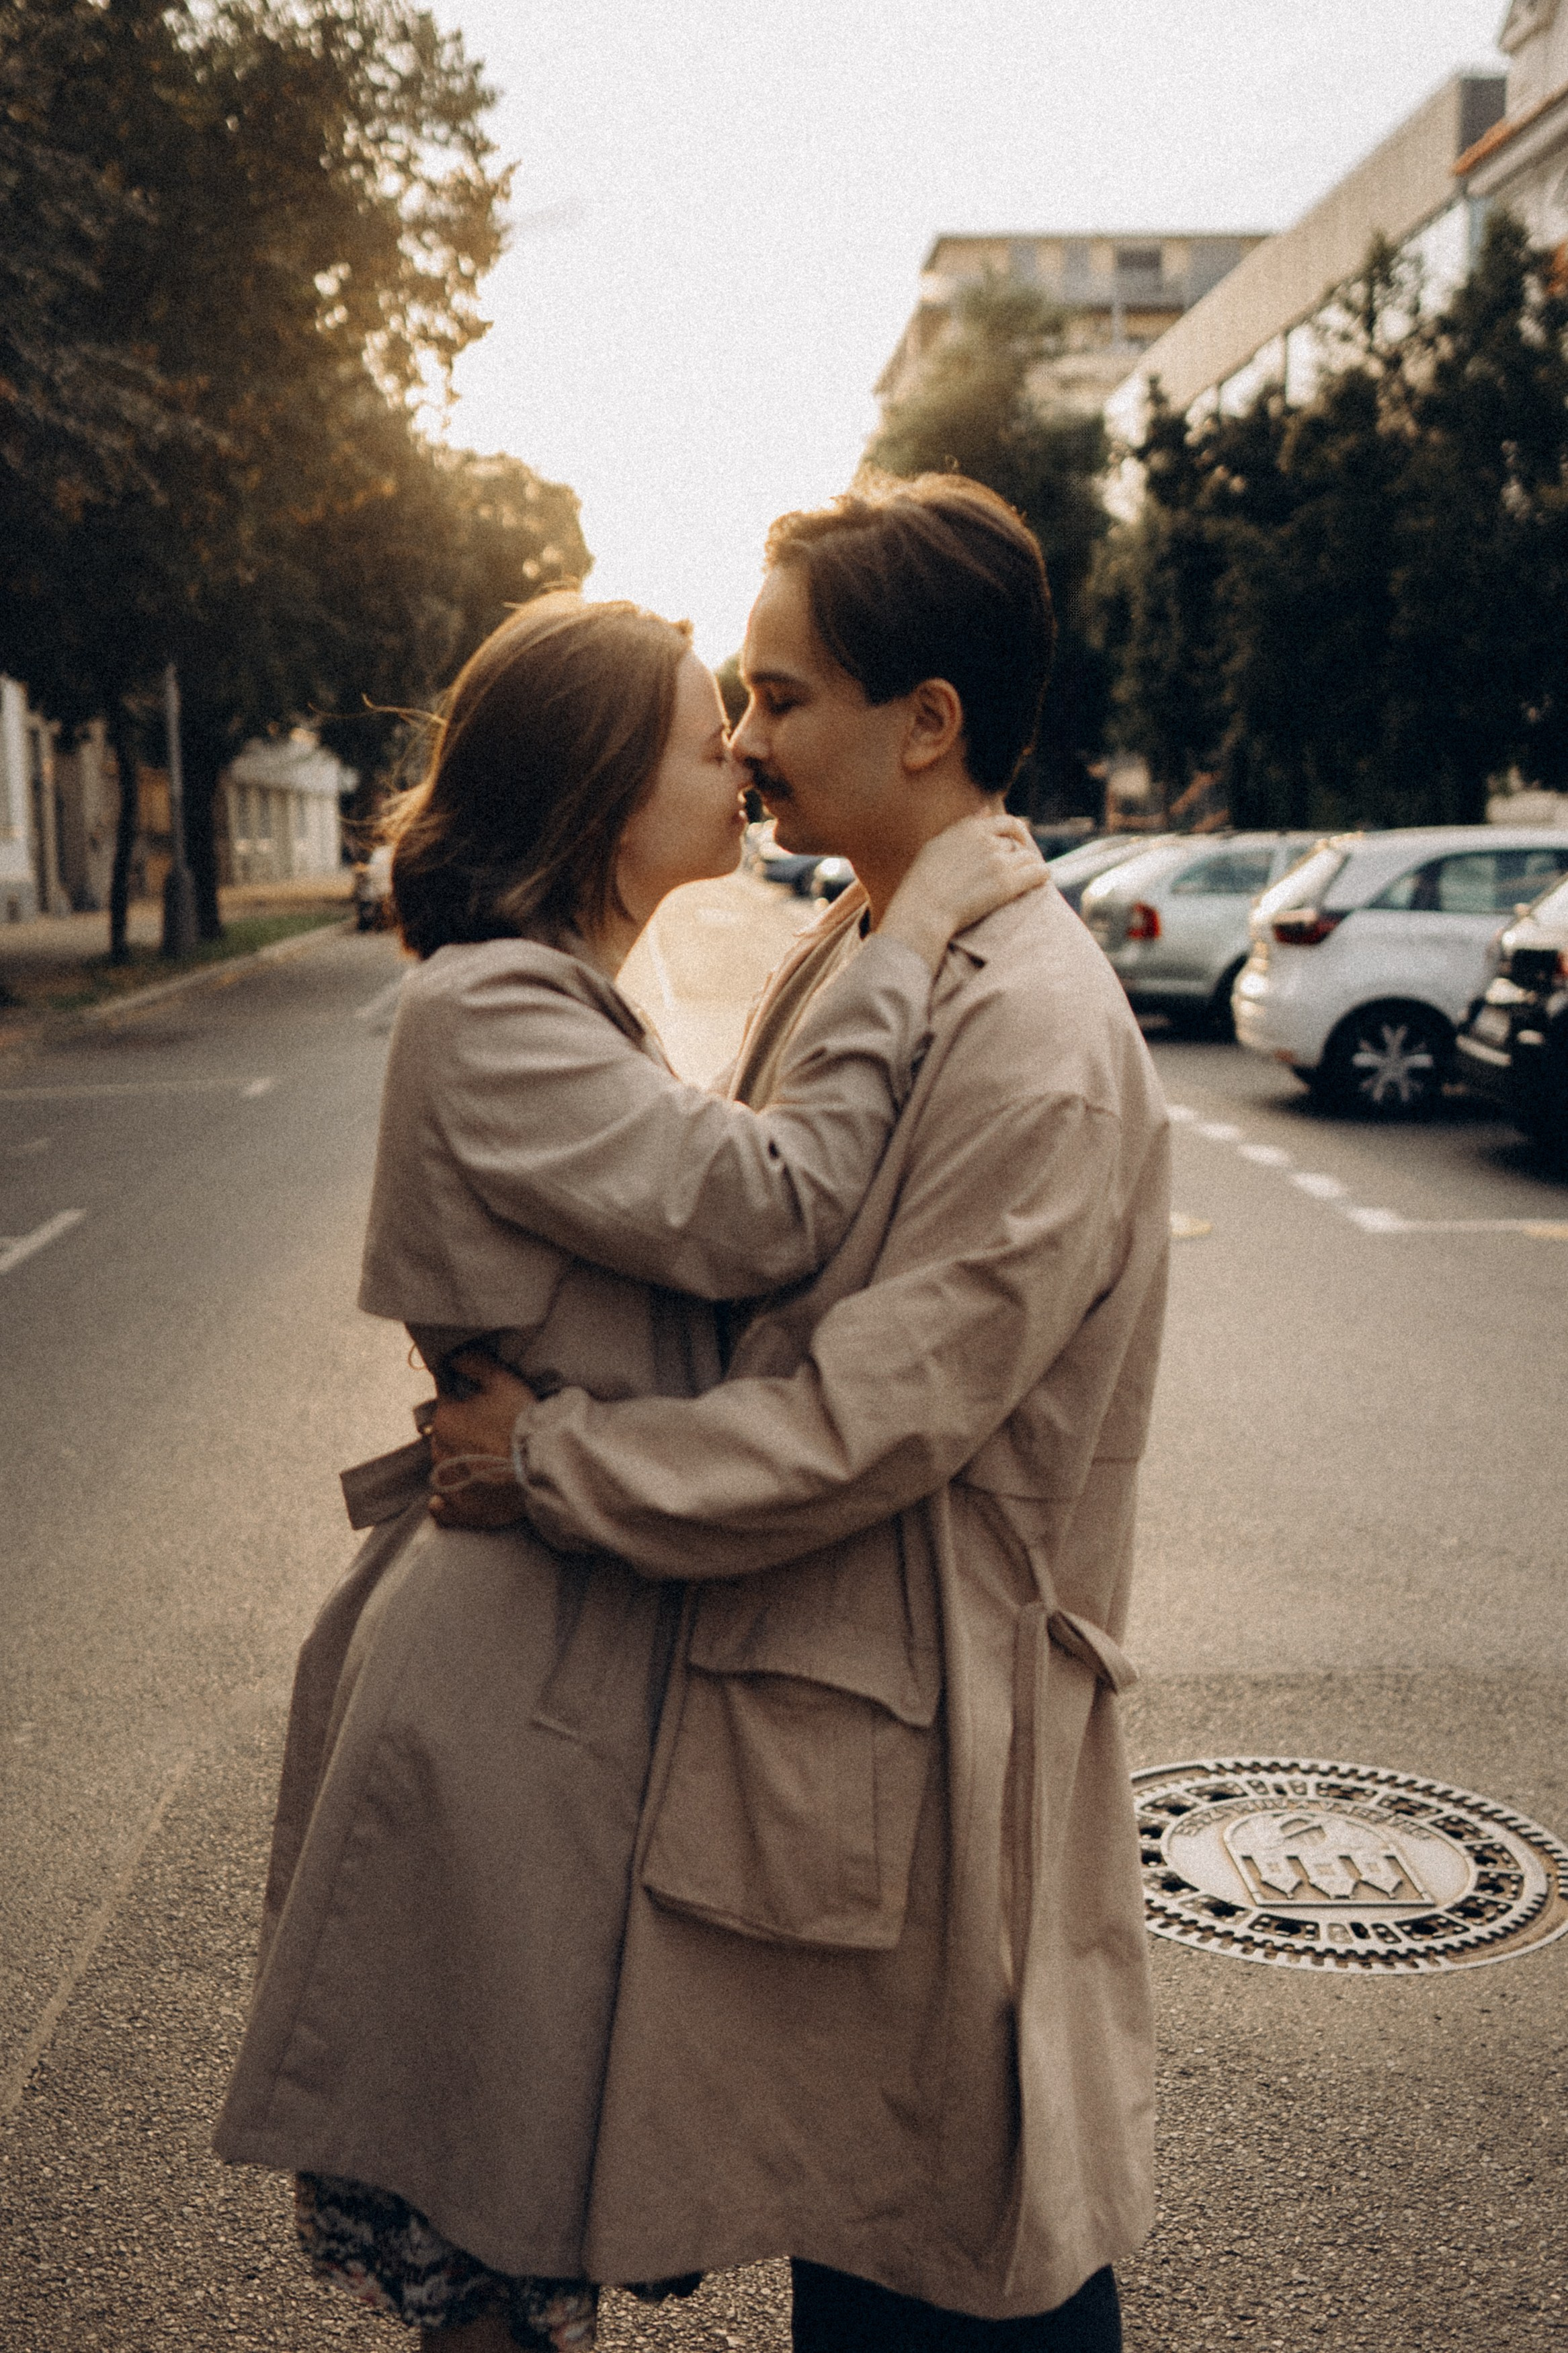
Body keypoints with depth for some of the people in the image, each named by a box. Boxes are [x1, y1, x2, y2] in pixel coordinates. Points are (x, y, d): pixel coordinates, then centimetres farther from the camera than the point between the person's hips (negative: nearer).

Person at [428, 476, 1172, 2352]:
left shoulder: (1037, 1036, -23)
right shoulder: (836, 961, 7)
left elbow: (876, 1417, -24)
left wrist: (547, 1458, -15)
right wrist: (529, 1403, 6)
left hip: (928, 1728, -8)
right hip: (797, 1677, 8)